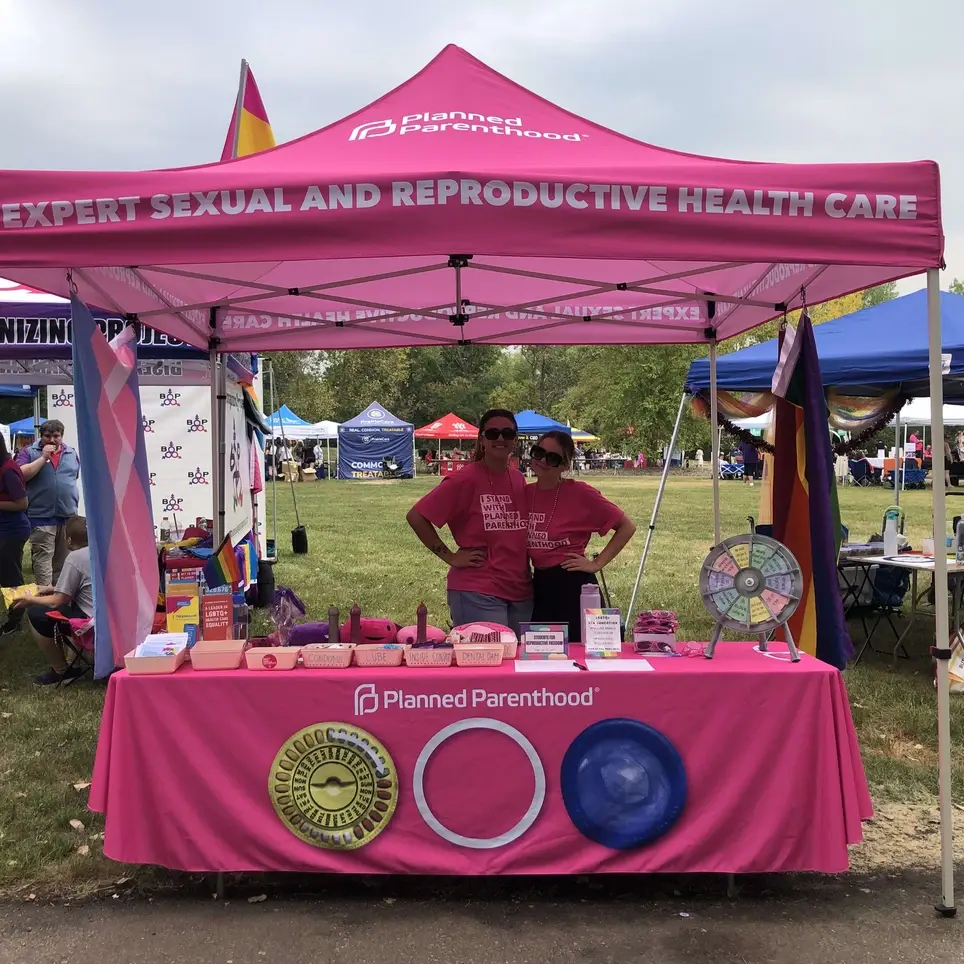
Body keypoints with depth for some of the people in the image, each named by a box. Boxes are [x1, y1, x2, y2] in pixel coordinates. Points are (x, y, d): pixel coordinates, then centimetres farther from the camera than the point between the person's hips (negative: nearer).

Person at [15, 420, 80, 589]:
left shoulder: (72, 453, 12)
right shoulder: (29, 452, 1)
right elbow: (21, 475, -13)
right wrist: (44, 457, -15)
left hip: (69, 516, 4)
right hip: (42, 517, -4)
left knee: (63, 558, 12)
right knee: (43, 557, -8)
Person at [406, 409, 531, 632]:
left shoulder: (518, 479, 9)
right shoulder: (466, 479, -10)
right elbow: (416, 516, -11)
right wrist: (451, 557, -11)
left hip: (521, 591, 7)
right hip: (477, 593, -7)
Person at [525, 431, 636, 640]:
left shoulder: (580, 493, -12)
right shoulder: (524, 493, 3)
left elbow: (627, 526, -6)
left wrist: (597, 563, -8)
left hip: (573, 588, -5)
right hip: (539, 588, 5)